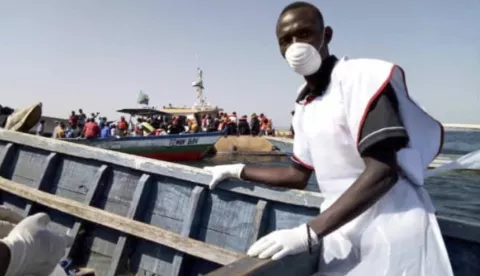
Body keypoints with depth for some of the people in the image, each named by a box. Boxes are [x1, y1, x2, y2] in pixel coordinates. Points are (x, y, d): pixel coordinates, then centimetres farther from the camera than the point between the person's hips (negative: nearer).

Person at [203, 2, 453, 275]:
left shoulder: (363, 76, -13)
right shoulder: (305, 108, 8)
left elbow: (383, 172, -21)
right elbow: (299, 175, 16)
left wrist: (307, 233, -25)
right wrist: (237, 171, 16)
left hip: (390, 228, -6)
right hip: (342, 232, 6)